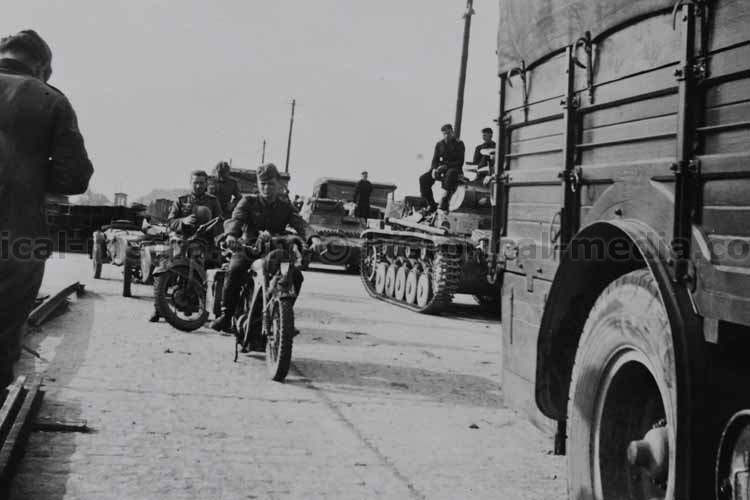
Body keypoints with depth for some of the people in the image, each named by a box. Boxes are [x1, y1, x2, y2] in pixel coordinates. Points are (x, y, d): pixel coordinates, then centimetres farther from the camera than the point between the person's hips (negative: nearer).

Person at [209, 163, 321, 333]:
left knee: (296, 275, -21)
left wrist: (312, 237, -29)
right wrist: (230, 235, -39)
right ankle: (226, 315, -20)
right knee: (235, 270, -32)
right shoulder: (248, 202, 5)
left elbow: (299, 223, -5)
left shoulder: (285, 205, 12)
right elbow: (235, 219, -14)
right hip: (249, 247, -2)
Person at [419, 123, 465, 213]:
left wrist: (445, 166, -22)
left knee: (450, 174, -43)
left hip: (455, 169, -5)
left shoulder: (459, 144, 0)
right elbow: (435, 159, 11)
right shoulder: (439, 144, 13)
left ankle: (444, 206, -45)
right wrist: (434, 169, -12)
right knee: (423, 179, -19)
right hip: (441, 168, 5)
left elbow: (460, 162, -8)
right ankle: (431, 205, -12)